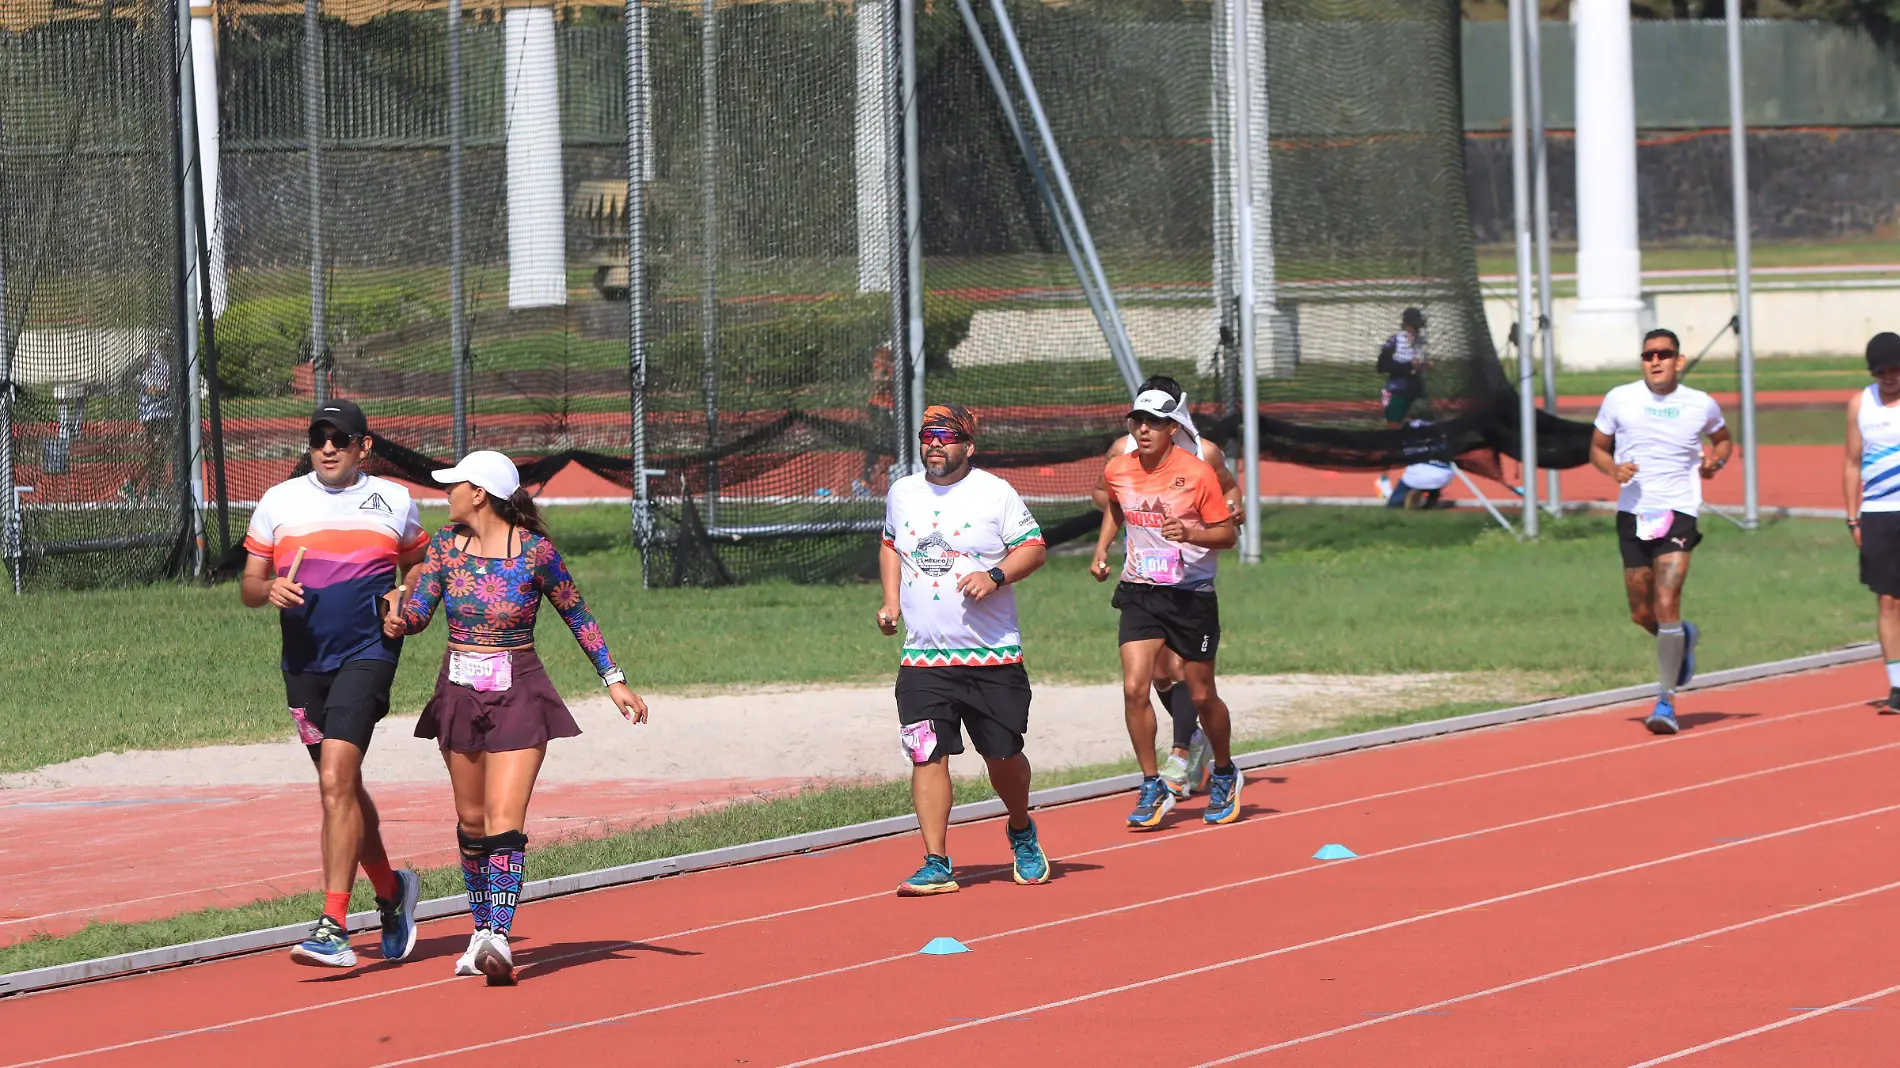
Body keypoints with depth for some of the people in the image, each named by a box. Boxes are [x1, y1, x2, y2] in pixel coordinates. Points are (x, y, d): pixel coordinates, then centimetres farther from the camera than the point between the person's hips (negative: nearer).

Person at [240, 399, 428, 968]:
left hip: (368, 651, -4)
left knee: (336, 781, -19)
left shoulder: (394, 502, 6)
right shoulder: (278, 502, 9)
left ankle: (333, 928, -23)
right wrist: (269, 589, -11)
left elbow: (422, 570, 20)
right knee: (343, 786, 13)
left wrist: (404, 600, -1)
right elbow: (248, 585, 12)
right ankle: (390, 889, 37)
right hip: (304, 661, 4)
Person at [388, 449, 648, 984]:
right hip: (459, 694, 4)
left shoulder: (535, 550, -11)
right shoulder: (446, 544, 1)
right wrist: (399, 619, -23)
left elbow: (577, 615, 1)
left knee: (505, 821, -14)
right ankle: (482, 929, 25)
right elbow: (418, 609, 1)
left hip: (518, 697, -4)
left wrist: (613, 679, 2)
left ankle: (499, 937, -21)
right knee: (471, 820, 11)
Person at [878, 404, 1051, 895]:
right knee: (927, 756, -9)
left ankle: (1022, 833, 34)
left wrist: (996, 576, -19)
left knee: (1003, 757, 5)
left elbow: (1034, 547, -2)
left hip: (993, 656, -3)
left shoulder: (995, 494, -3)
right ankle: (936, 864, -7)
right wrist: (891, 601, 13)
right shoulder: (902, 493, 10)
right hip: (922, 657, 3)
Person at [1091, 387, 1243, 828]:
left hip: (1192, 594, -3)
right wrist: (1102, 549, 11)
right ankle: (1153, 788, -1)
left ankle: (1224, 775, 32)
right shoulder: (1116, 471, 0)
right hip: (1139, 593, 3)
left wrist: (1191, 534, -25)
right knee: (1134, 688, -13)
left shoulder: (1197, 472, -12)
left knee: (1201, 695, 6)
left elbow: (1227, 534, -7)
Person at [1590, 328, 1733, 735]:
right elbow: (1597, 447, 12)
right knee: (1642, 614, 7)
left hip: (1677, 513, -2)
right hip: (1632, 514, 2)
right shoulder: (1619, 400, 2)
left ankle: (1665, 701, -7)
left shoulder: (1701, 405, 3)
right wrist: (1613, 468, -9)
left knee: (1666, 605, -16)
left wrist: (1715, 460, 1)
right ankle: (1684, 638, 42)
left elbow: (1723, 439, 23)